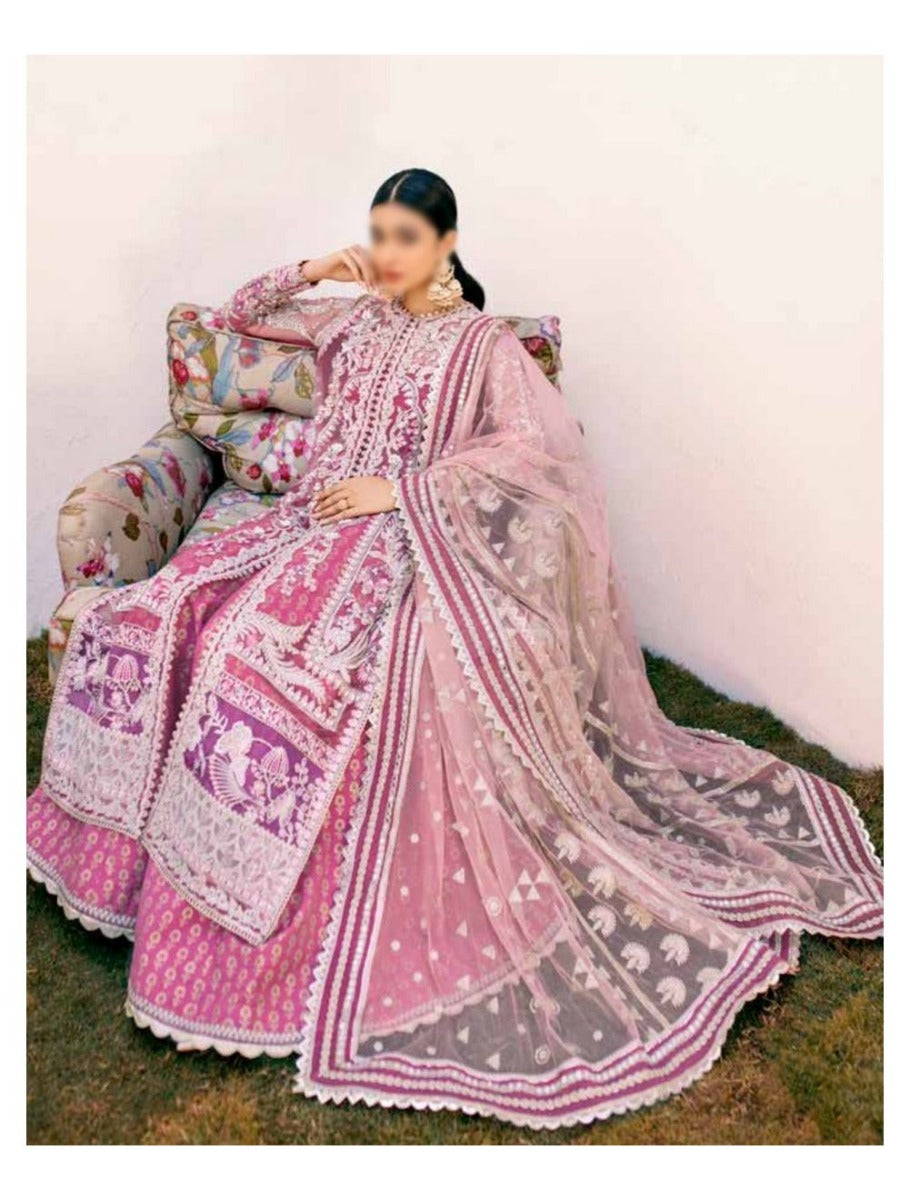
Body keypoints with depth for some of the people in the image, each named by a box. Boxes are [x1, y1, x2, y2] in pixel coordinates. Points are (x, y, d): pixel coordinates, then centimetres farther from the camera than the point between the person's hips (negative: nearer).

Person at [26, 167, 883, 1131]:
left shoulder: (484, 343, 1)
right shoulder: (354, 321, 19)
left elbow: (540, 444, -15)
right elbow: (238, 318, 27)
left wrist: (398, 488, -18)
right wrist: (310, 271, 10)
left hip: (405, 544, -7)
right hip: (312, 518, 7)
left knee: (282, 660, -32)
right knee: (157, 615, -12)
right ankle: (149, 849, 2)